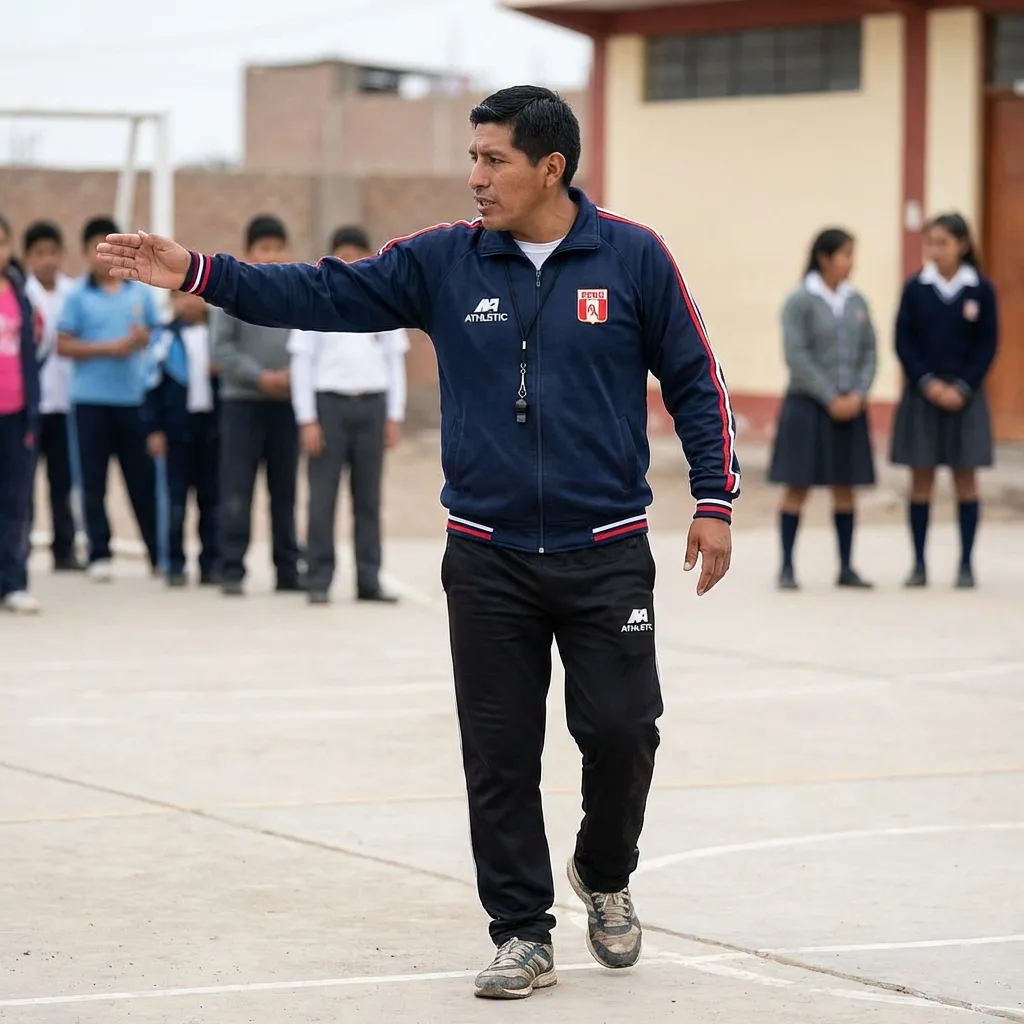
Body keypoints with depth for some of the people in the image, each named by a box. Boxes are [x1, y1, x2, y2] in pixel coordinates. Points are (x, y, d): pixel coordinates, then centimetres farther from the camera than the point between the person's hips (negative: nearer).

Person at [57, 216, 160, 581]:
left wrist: (142, 340, -10)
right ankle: (99, 555, 9)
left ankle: (158, 552, 12)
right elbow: (63, 345, -5)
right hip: (92, 397, -2)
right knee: (94, 482, 3)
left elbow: (155, 334, 13)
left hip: (134, 396, 2)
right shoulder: (79, 296, -1)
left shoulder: (140, 292, 7)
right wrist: (108, 348, -13)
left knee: (142, 478, 5)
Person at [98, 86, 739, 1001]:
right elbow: (324, 296, -3)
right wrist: (198, 273, -12)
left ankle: (604, 876, 27)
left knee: (620, 729, -4)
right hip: (487, 558, 2)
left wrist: (714, 503, -3)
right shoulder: (444, 261, 0)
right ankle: (522, 934, 15)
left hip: (607, 555, -2)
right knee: (498, 752, 3)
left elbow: (694, 380, 0)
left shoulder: (632, 257, -4)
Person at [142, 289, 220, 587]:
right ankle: (176, 564, 5)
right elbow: (154, 384, -1)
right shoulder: (166, 337, 1)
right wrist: (154, 429, -5)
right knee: (177, 498, 1)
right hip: (178, 425, -1)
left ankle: (211, 562, 11)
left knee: (211, 496, 5)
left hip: (213, 422, 1)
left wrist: (222, 370, -9)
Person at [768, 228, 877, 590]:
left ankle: (846, 567, 15)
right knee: (797, 486, -1)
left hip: (849, 407, 5)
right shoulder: (800, 301, -8)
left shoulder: (856, 302, 7)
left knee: (845, 486, 8)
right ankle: (787, 568, 5)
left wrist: (858, 395, -6)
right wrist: (830, 399, -14)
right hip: (807, 406, -5)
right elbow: (797, 356, -12)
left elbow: (869, 353, 9)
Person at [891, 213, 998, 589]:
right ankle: (919, 564, 8)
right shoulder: (915, 289, 0)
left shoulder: (981, 290, -2)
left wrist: (963, 388, -10)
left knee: (965, 478, 4)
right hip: (922, 393, 1)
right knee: (921, 478, 3)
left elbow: (988, 345, -1)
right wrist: (928, 383, -11)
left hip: (965, 396, -1)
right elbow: (903, 342, 0)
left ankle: (966, 563, 10)